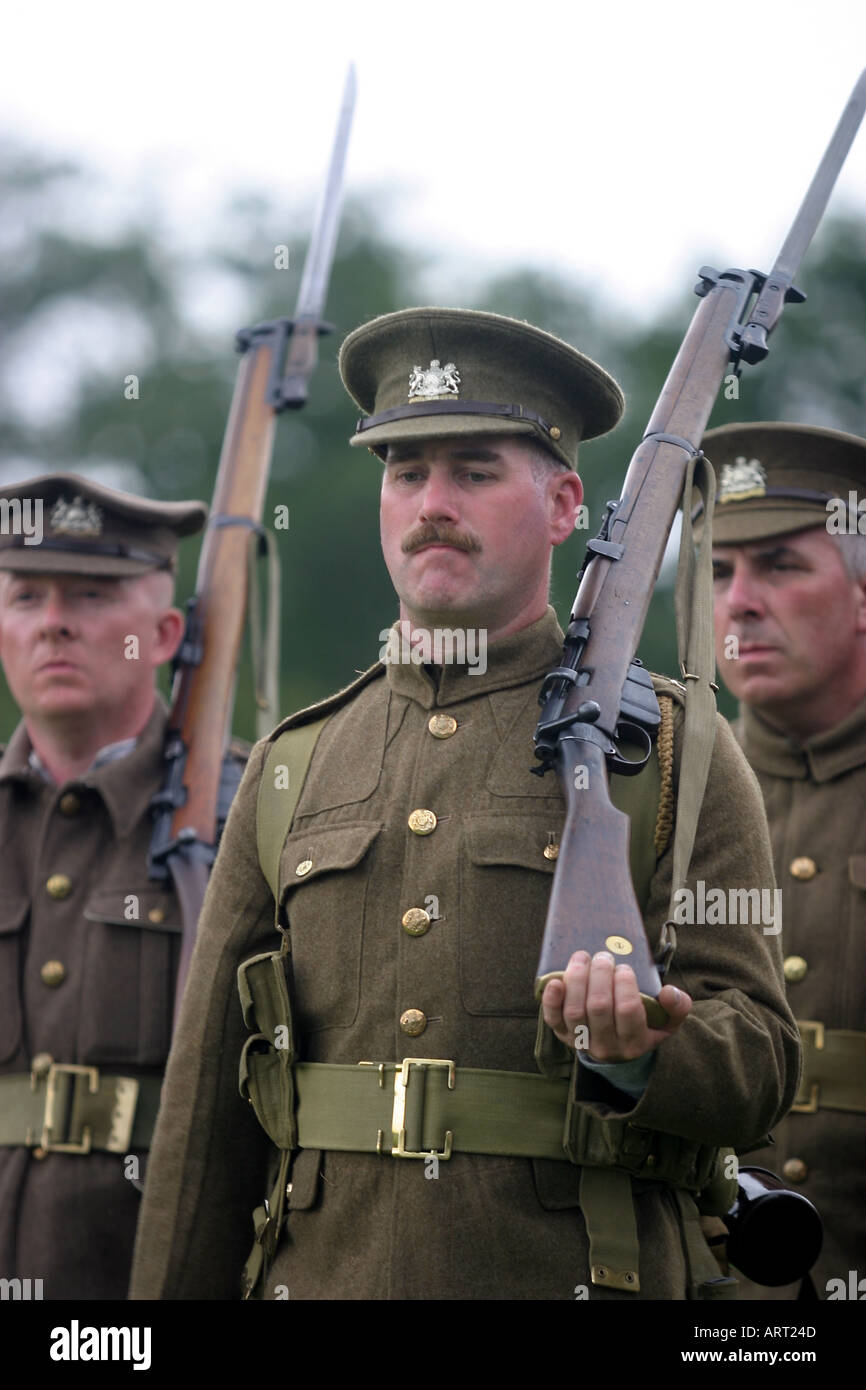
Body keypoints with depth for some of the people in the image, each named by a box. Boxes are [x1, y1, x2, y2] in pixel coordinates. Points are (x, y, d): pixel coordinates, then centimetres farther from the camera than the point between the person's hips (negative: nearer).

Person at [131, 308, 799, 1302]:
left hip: (581, 1278, -2)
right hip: (321, 1276, 3)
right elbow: (207, 1111, 12)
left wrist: (638, 1054, -24)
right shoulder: (291, 769, 11)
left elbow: (759, 1063, -3)